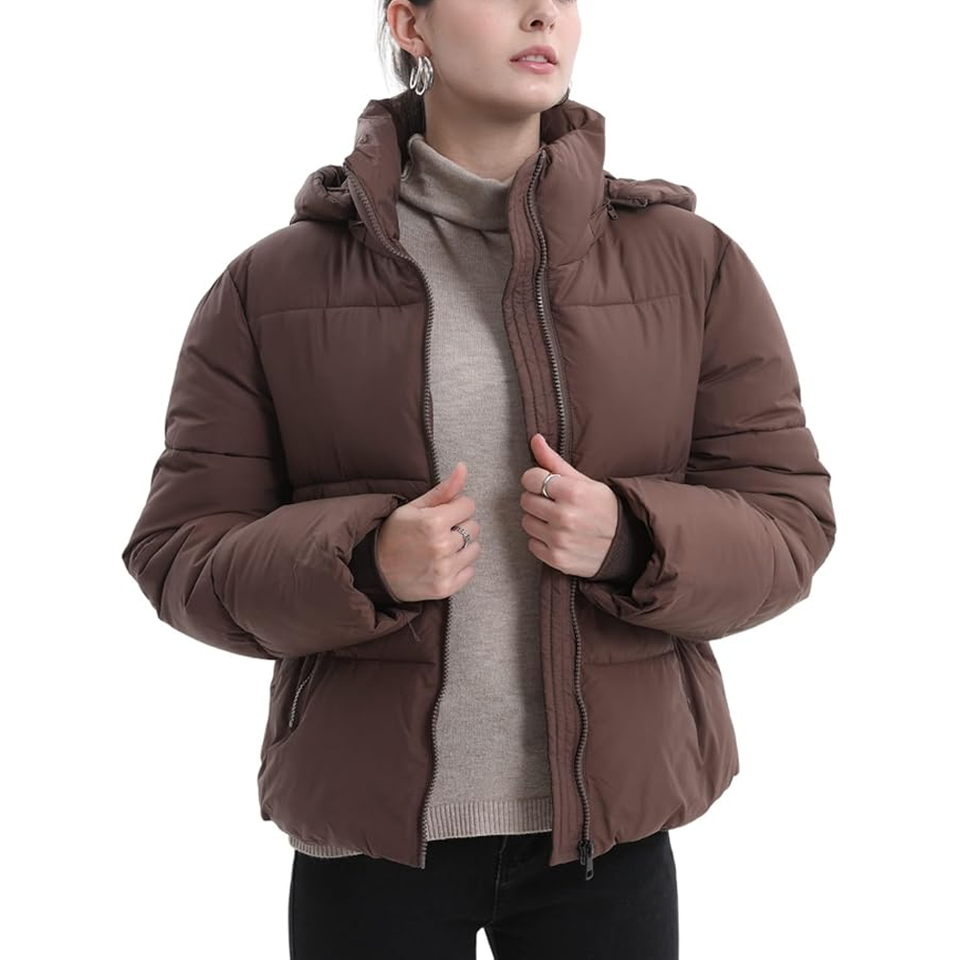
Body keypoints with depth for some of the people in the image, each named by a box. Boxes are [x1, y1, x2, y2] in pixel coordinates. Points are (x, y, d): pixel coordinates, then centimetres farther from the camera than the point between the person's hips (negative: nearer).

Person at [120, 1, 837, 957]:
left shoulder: (692, 263, 0)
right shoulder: (271, 285, -2)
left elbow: (790, 525, 1)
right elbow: (179, 554, -3)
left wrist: (630, 539, -19)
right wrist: (364, 563, -21)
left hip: (608, 821, 1)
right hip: (366, 831, -1)